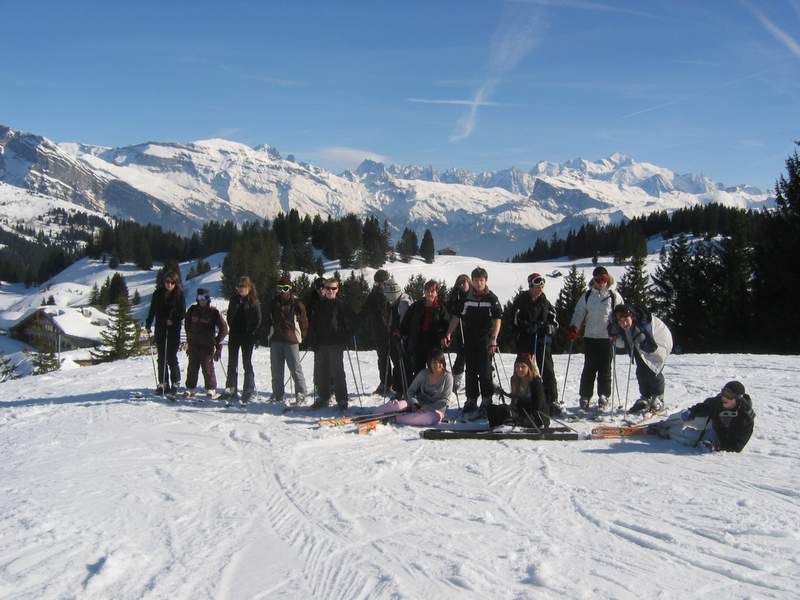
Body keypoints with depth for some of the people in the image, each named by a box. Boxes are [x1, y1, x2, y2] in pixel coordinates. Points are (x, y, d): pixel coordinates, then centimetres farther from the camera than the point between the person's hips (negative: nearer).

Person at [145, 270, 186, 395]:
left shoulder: (179, 295, -4)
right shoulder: (158, 293, 6)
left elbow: (182, 313, -4)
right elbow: (152, 310, 12)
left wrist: (172, 320, -16)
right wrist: (148, 325, 5)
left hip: (173, 330, -4)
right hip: (160, 329, 4)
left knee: (171, 357, -5)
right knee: (161, 357, 6)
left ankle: (175, 383, 6)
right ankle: (163, 383, 13)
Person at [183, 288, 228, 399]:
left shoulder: (214, 312, -6)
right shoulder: (193, 310, 6)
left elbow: (224, 328, -2)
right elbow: (187, 324, 21)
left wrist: (217, 341, -3)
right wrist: (189, 338, 15)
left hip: (207, 345, -4)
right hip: (194, 344, 4)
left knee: (208, 367, -3)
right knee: (192, 367, 5)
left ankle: (211, 389, 6)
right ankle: (190, 388, 12)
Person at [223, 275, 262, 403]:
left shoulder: (254, 301, -6)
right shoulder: (234, 299, 7)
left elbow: (258, 320, -6)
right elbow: (230, 315, 15)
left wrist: (252, 334, -10)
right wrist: (232, 327, 4)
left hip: (248, 336, -5)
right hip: (234, 335, 5)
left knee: (247, 363, 0)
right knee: (232, 363, 8)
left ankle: (249, 391, 6)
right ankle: (231, 389, 16)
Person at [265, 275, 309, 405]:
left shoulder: (297, 304, -2)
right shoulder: (274, 303, 10)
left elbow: (304, 321, 4)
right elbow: (269, 320, 21)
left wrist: (300, 337, 5)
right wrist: (270, 333, 15)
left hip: (291, 341, -4)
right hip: (275, 340, 4)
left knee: (295, 369, -7)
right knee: (276, 370, 7)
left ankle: (301, 394, 0)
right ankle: (277, 395, 15)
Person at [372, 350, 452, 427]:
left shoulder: (447, 377, -9)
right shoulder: (424, 373, -2)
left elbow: (444, 400, -11)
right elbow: (411, 390, 4)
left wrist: (428, 408, -21)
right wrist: (414, 404, -15)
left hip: (435, 409, -3)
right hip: (419, 404, 3)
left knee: (436, 417, -41)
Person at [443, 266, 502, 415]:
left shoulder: (492, 298, -1)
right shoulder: (466, 297, 7)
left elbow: (497, 319, -6)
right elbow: (457, 317, 8)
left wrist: (493, 339, -18)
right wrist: (449, 334, -2)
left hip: (485, 340, -3)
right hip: (469, 340, 3)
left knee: (485, 371, -5)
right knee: (471, 372, 8)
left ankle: (487, 400, 4)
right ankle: (471, 400, 15)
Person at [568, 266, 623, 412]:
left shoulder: (614, 295, 5)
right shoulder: (587, 296, 10)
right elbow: (579, 312, 10)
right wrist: (574, 327, -5)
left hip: (607, 337, -1)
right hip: (590, 337, 1)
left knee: (605, 368, 3)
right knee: (589, 368, 1)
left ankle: (603, 397, 12)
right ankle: (585, 397, 7)